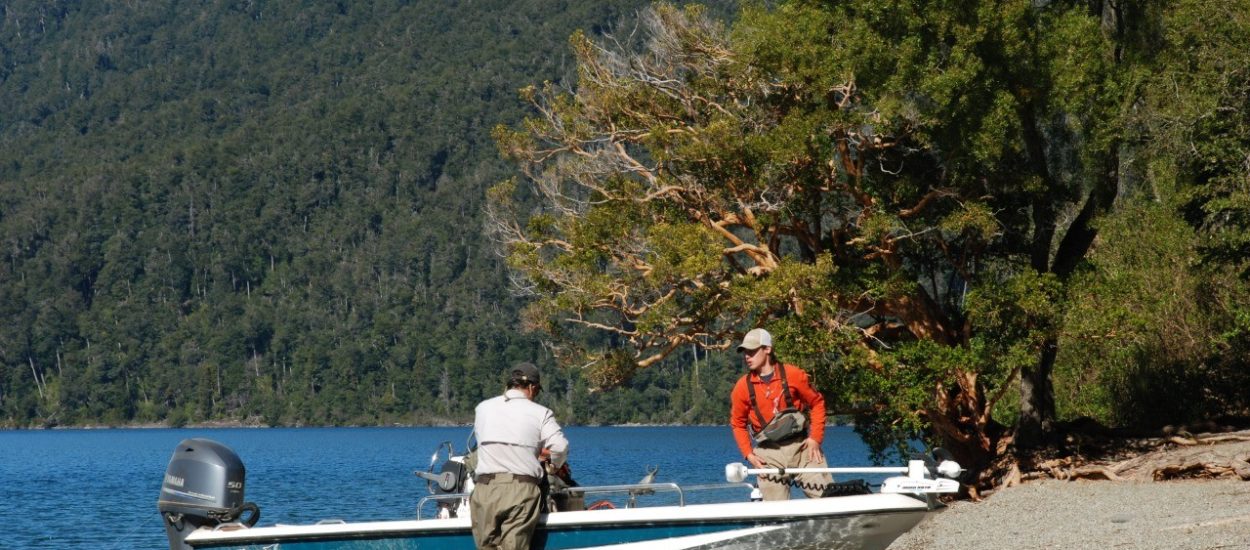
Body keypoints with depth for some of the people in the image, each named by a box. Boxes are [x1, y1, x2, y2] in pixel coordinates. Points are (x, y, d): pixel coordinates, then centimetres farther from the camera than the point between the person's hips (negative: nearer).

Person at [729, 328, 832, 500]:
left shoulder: (792, 375, -2)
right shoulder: (743, 387, 2)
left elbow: (817, 403, 6)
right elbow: (738, 423, 11)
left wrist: (815, 438, -3)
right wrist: (748, 454, 0)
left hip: (800, 447, -1)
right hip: (768, 455, 1)